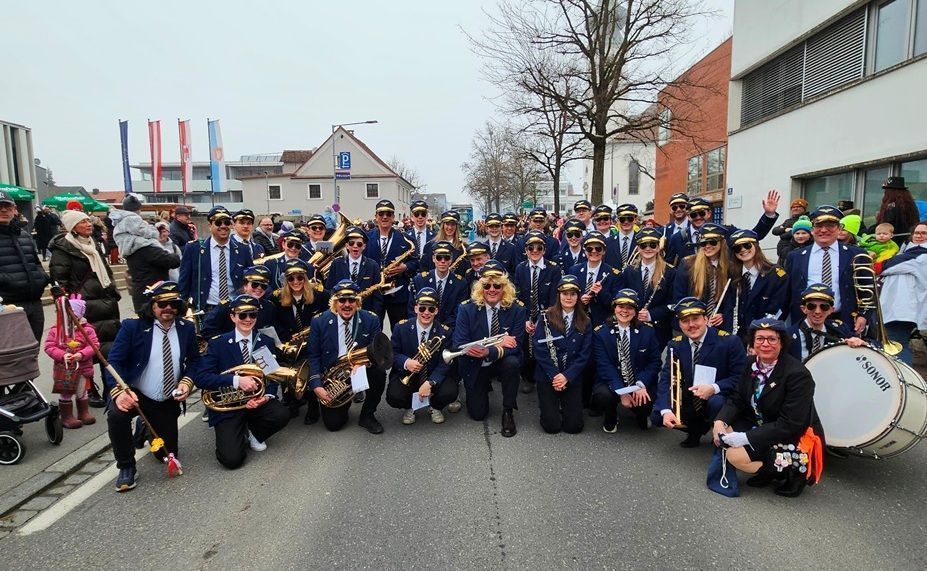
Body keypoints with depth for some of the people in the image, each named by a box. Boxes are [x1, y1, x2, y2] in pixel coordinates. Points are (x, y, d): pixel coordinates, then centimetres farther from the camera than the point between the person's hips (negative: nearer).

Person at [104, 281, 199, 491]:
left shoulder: (187, 328, -4)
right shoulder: (132, 326, -14)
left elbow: (194, 360, 7)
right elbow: (114, 362, -18)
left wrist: (187, 382, -12)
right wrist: (119, 391, -35)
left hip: (168, 402, 3)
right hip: (135, 394, -3)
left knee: (168, 455, 8)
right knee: (116, 414, -37)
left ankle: (147, 430, 44)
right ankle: (126, 468, -12)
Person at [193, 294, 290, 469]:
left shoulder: (266, 342, 4)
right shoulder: (218, 343, -5)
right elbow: (200, 377, -15)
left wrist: (267, 396, -18)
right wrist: (236, 380, -28)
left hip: (257, 401, 3)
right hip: (227, 406, -3)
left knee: (282, 414, -28)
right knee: (232, 459, -21)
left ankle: (253, 432, 6)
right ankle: (240, 433, 15)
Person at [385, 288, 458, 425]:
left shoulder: (444, 332, -9)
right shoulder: (401, 327, -7)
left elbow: (445, 363, -11)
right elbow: (392, 353, -1)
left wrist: (430, 383, -28)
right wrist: (406, 362, -25)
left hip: (433, 376, 0)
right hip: (406, 375, 0)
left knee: (449, 392, -28)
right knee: (394, 397, -28)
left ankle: (435, 407, 11)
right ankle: (408, 408, 13)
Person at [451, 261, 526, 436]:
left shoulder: (516, 309, -13)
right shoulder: (467, 309, -14)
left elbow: (516, 346, -19)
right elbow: (458, 346, -20)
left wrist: (488, 352, -39)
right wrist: (496, 344, -31)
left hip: (502, 363, 0)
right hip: (475, 367, 1)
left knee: (512, 362, -34)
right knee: (477, 414, -2)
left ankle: (508, 411, -11)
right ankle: (484, 387, 33)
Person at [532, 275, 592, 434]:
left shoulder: (585, 322, 1)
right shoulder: (545, 317, -6)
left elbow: (584, 354, -3)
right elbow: (539, 349, -10)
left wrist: (567, 376, -15)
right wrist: (554, 375, -16)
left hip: (572, 378, 2)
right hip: (547, 376, -2)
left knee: (574, 426, -4)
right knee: (552, 426, -7)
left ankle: (564, 404, 28)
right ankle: (550, 406, 26)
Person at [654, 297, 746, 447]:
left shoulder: (730, 342, -14)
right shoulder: (675, 345, -3)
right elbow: (666, 379, -10)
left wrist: (714, 388, -33)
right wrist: (666, 410, -26)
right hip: (688, 404, 4)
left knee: (717, 402, -36)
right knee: (657, 416, -14)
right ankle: (696, 430, 15)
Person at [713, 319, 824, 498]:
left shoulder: (798, 374, -24)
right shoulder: (753, 365, -3)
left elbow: (789, 425, -27)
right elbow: (736, 399, 1)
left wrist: (746, 437, -28)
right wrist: (720, 422, -19)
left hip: (794, 440, -8)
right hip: (762, 426, 8)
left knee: (736, 455, -21)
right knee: (722, 431, -8)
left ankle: (793, 471, 1)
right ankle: (768, 468, 8)